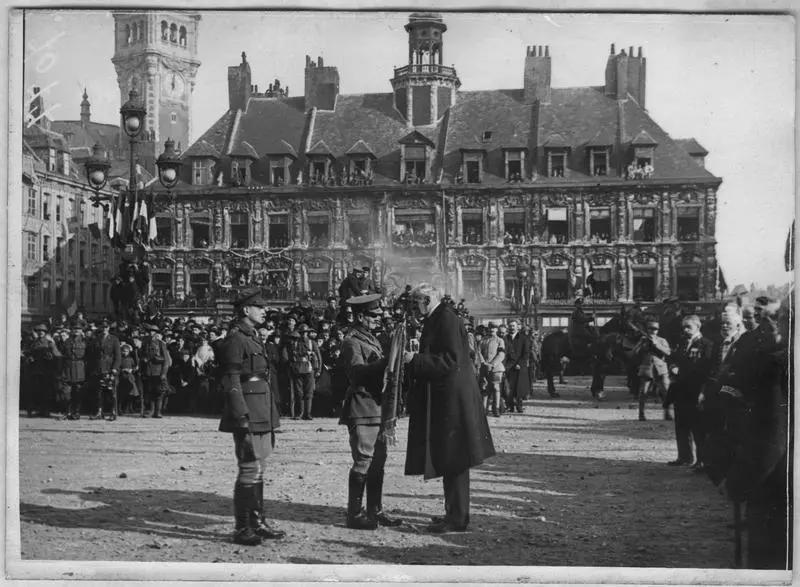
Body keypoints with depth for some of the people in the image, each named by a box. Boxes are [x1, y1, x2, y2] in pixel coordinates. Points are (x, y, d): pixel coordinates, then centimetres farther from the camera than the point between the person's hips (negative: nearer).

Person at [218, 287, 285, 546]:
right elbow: (232, 384, -17)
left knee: (257, 471, 14)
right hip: (249, 419, -9)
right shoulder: (235, 341, -12)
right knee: (250, 472, -6)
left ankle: (257, 523, 21)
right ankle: (242, 529, 1)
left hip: (263, 418, 9)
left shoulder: (255, 340, 18)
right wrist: (242, 419, -21)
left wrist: (272, 420, 22)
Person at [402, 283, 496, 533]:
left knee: (453, 458, -5)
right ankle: (455, 512, 22)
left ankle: (457, 518, 0)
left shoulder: (447, 318, -15)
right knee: (449, 458, 14)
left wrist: (415, 360, -20)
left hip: (452, 398, -10)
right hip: (443, 399, 10)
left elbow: (451, 360, -21)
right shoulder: (436, 319, 16)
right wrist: (413, 359, 10)